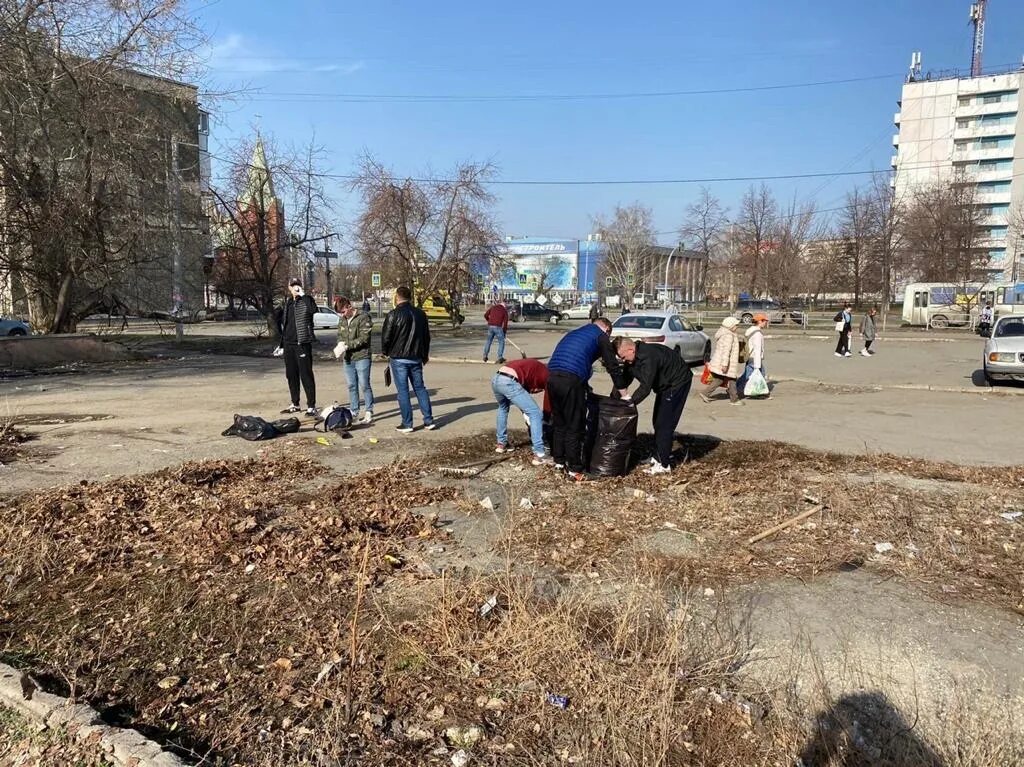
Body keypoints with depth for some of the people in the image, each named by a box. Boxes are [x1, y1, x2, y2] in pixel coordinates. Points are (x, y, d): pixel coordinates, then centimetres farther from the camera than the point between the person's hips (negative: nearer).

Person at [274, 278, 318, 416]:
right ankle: (295, 404, 24)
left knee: (306, 375, -8)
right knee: (291, 375, 13)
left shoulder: (305, 301, -4)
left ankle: (311, 406, -7)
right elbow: (276, 314, 27)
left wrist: (302, 294, -22)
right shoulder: (286, 303, 13)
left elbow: (313, 309, -25)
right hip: (288, 343, 7)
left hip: (302, 343, -6)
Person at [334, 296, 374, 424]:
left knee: (364, 385, -1)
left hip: (361, 357, -6)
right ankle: (354, 412, 20)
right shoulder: (342, 320, 10)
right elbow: (340, 335, 15)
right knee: (352, 386, 11)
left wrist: (346, 345, -21)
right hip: (347, 358, 6)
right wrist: (340, 345, -9)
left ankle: (369, 412, 8)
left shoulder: (363, 317, -11)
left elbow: (364, 338, -17)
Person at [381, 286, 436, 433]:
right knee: (420, 388, 12)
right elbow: (426, 336, 16)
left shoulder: (393, 315, -12)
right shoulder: (420, 313, 7)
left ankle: (407, 424, 3)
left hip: (398, 358, -5)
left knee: (402, 391, 0)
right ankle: (429, 421, 12)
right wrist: (425, 354, 27)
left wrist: (386, 352, 10)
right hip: (416, 358, 5)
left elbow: (386, 337, -10)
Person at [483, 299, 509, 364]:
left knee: (488, 341, 18)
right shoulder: (504, 310, 7)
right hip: (498, 327, -3)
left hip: (490, 326, 4)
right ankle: (500, 358, -1)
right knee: (501, 342, 6)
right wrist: (505, 331, 11)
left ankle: (485, 356, 21)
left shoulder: (492, 307, 13)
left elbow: (485, 315, 11)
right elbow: (505, 321, 4)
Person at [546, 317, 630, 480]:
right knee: (574, 427, 2)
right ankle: (575, 470, 8)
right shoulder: (601, 336, 10)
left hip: (552, 377, 7)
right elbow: (613, 366, 9)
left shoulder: (574, 333, 30)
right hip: (571, 381, -7)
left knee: (558, 423, 19)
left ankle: (559, 461, 28)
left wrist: (585, 386, 38)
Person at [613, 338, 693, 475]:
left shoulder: (648, 356, -34)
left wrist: (631, 400, -28)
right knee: (658, 421, 15)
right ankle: (658, 457, 26)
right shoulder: (633, 358, -4)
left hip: (678, 381, -10)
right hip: (665, 385, 10)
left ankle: (663, 464, -7)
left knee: (664, 423, -11)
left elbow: (646, 387, -36)